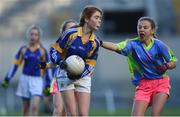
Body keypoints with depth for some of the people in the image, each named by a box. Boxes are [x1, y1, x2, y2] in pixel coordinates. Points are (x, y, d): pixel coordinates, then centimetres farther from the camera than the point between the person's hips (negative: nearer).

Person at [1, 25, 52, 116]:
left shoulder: (42, 51, 0)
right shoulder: (23, 49, 4)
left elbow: (47, 68, 4)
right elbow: (15, 64, 10)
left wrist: (48, 85, 2)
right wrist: (7, 79, 7)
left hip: (37, 80, -2)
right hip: (25, 78, 2)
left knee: (35, 106, -17)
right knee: (25, 108, 6)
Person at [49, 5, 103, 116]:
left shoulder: (95, 42, -2)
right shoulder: (70, 34, -11)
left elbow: (90, 65, 1)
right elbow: (55, 51, -3)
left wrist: (79, 74, -18)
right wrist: (61, 62, -22)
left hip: (83, 77, 3)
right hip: (65, 75, -3)